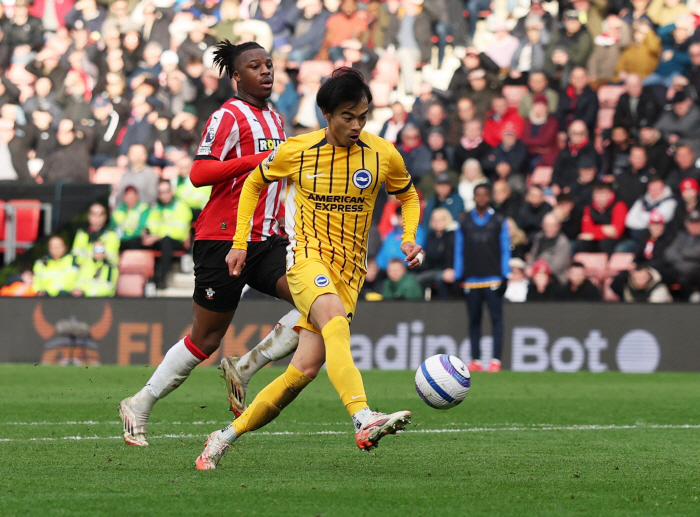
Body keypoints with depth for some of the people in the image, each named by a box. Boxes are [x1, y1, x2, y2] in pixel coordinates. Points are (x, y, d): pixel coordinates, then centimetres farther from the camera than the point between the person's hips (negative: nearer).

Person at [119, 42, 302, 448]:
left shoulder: (275, 120, 18)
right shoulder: (229, 117, -8)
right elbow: (199, 173, -18)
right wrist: (256, 159, -23)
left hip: (265, 240, 7)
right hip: (223, 240, -7)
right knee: (206, 340, 0)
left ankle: (245, 368, -5)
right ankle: (140, 406, 18)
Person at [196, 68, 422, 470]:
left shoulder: (383, 155, 1)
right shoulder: (297, 151, -2)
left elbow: (408, 195, 19)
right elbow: (255, 183, 15)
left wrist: (409, 238, 1)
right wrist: (240, 243, 10)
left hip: (350, 270, 3)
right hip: (307, 256, -3)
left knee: (305, 369, -6)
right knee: (336, 320, -35)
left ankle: (227, 436, 9)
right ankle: (364, 421, -52)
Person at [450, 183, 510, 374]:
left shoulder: (499, 221, 7)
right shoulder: (464, 222, 11)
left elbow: (505, 250, 6)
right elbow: (459, 251, 13)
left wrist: (505, 277, -2)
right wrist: (458, 277, 6)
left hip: (493, 279, -2)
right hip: (471, 279, 2)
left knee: (496, 318, -8)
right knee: (474, 320, 3)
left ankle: (496, 360, -10)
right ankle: (475, 360, 6)